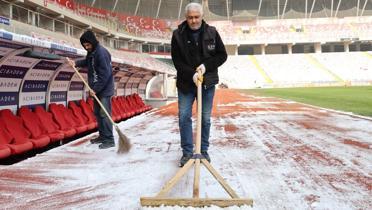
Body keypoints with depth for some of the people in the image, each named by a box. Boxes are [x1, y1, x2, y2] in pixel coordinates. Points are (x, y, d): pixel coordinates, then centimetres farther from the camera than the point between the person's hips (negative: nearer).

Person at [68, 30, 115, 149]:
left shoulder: (101, 53, -21)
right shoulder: (91, 52, 7)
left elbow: (104, 75, -23)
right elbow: (87, 62, 28)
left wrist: (95, 89, -20)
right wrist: (76, 63, 9)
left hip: (104, 89, -9)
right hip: (96, 89, 9)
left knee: (104, 114, -10)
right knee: (97, 113, 13)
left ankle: (109, 140, -5)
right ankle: (102, 136, 23)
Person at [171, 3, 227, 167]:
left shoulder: (212, 32, -1)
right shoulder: (178, 35, -5)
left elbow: (222, 55, 3)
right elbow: (177, 61, -5)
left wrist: (206, 65, -13)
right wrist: (191, 74, -19)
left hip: (207, 83, 1)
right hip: (185, 83, -1)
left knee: (205, 118, 7)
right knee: (184, 117, -2)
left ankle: (204, 151, 20)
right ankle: (187, 152, 10)